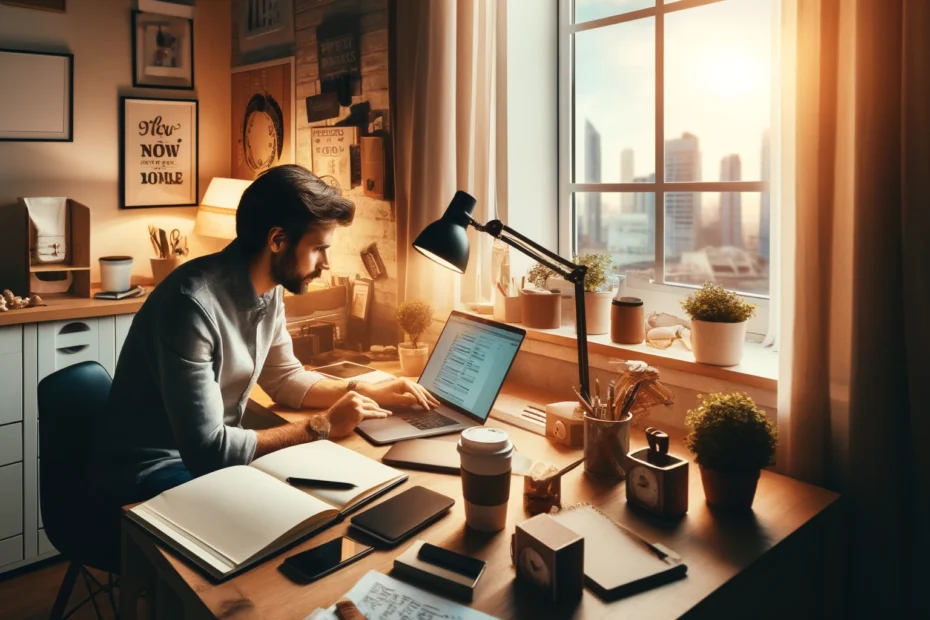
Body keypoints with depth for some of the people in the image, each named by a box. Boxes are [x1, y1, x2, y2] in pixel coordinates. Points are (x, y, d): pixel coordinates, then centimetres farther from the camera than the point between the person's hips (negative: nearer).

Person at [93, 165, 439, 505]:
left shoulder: (269, 290, -4)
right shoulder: (193, 303, -30)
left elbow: (285, 379, 11)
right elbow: (206, 449, -29)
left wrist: (368, 392, -2)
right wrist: (323, 427, -22)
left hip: (207, 453, 7)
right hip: (149, 471, -7)